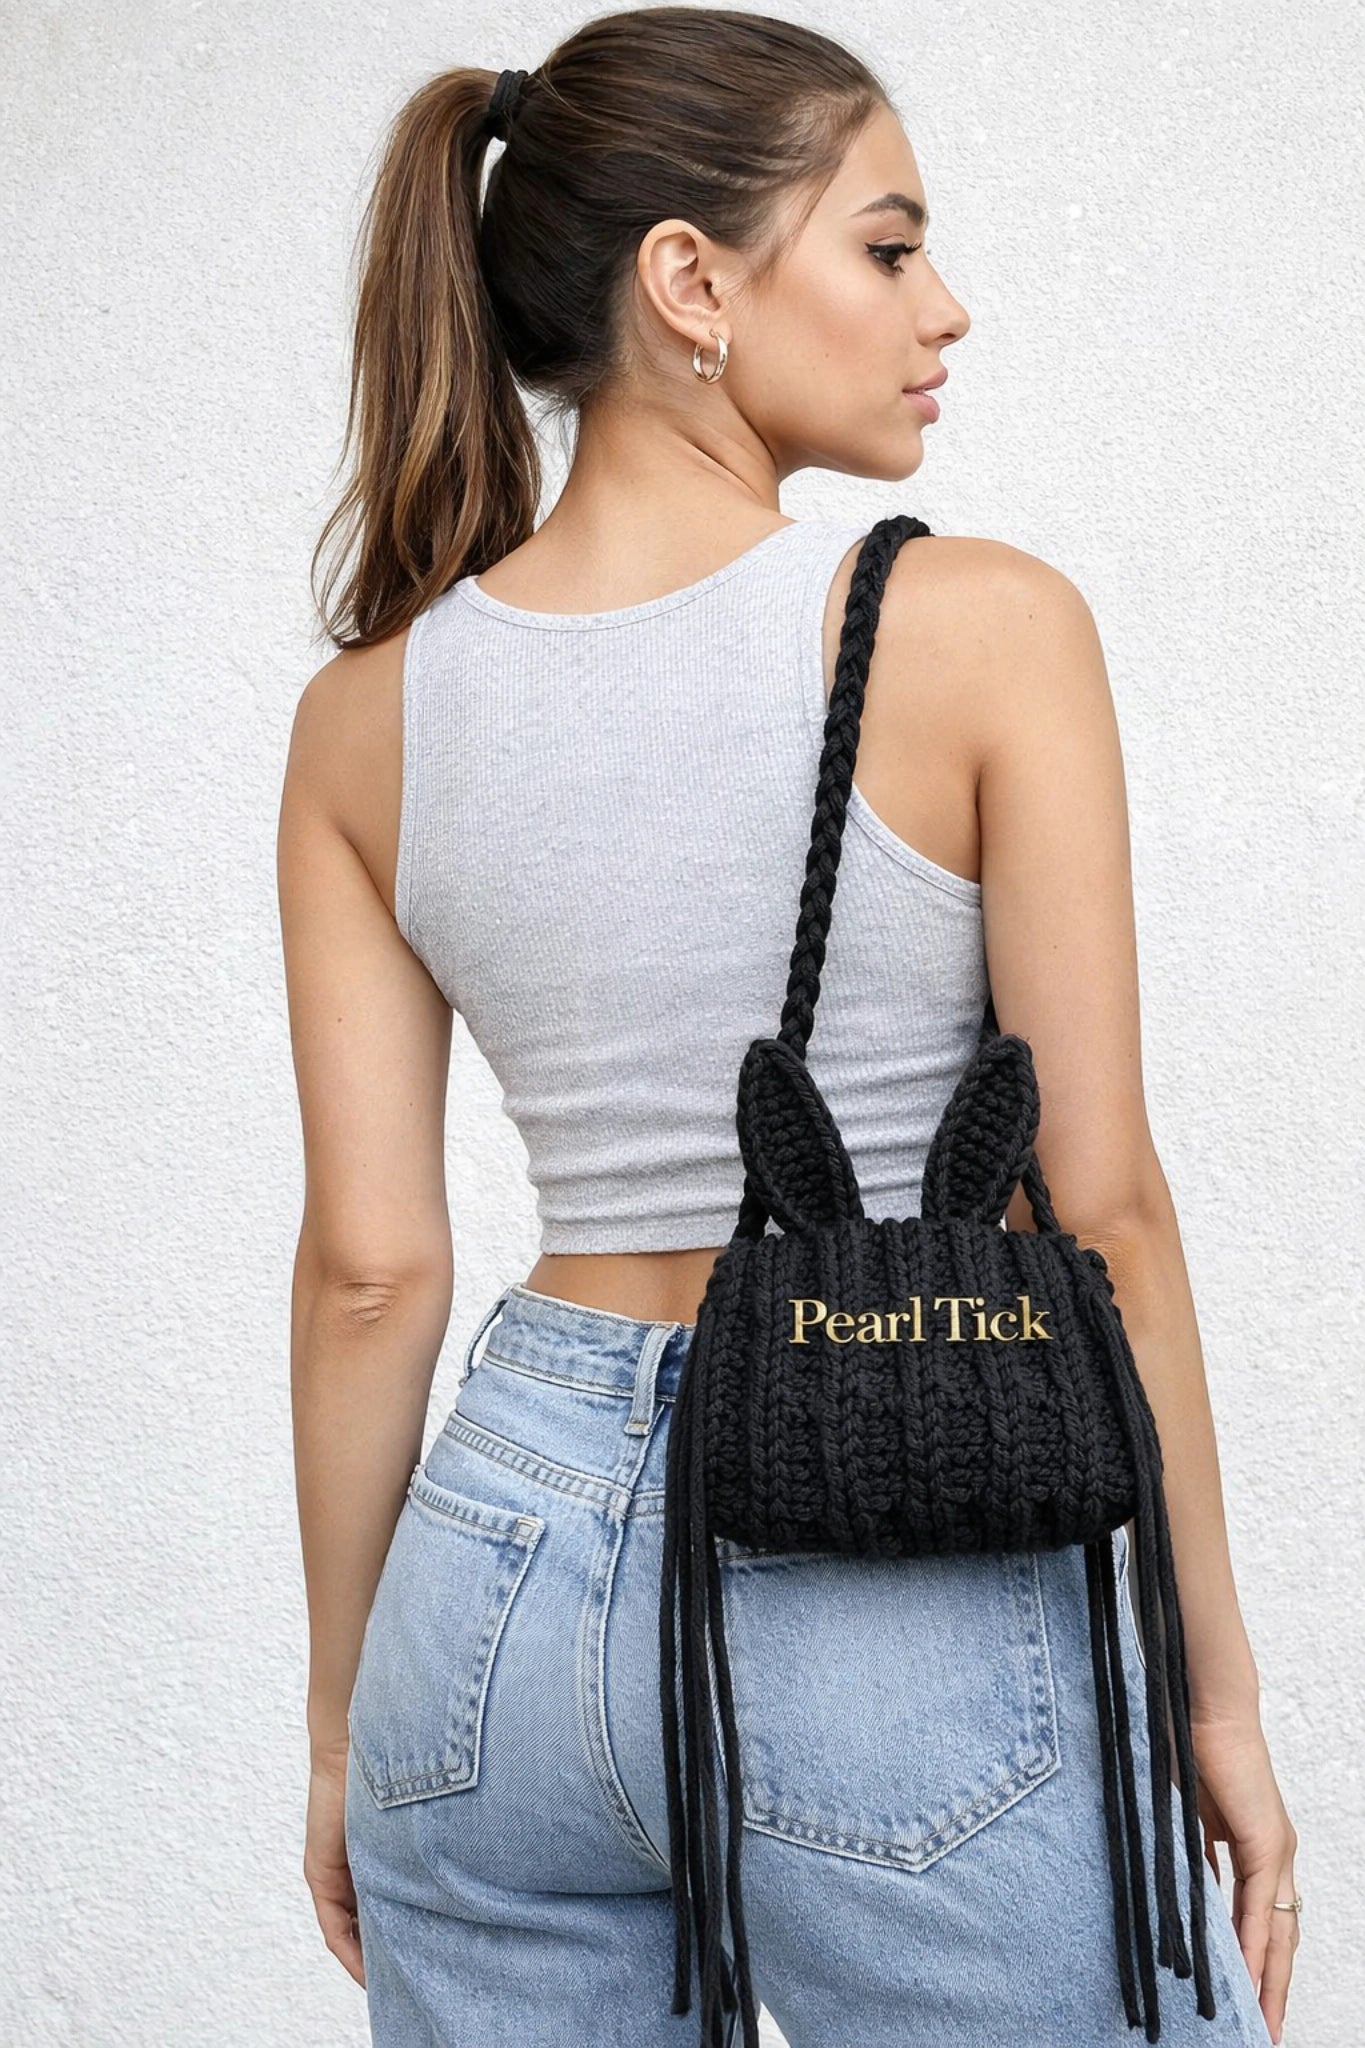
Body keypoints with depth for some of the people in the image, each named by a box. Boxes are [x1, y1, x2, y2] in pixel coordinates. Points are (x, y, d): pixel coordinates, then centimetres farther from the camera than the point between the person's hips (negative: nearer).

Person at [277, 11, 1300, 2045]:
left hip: (508, 1556, 5)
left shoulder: (368, 714, 0)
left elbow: (369, 1265, 0)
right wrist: (1219, 1685, 0)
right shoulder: (982, 626, -11)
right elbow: (1105, 1204, -10)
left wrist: (343, 1720, 11)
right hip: (895, 1597, -4)